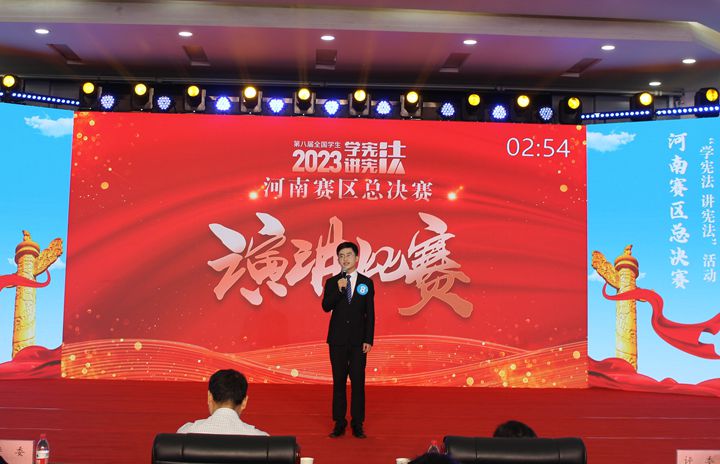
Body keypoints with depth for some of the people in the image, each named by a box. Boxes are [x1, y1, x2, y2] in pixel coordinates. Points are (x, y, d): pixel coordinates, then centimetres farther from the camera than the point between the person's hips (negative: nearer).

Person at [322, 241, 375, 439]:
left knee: (358, 382, 0)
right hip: (338, 339, 1)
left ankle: (357, 424, 10)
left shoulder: (366, 283, 3)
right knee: (339, 382, 6)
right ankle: (339, 423, 14)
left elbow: (370, 314, 1)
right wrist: (339, 289, -21)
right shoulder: (332, 282, 5)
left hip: (358, 340, -1)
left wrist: (369, 340, -5)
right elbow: (326, 307, -8)